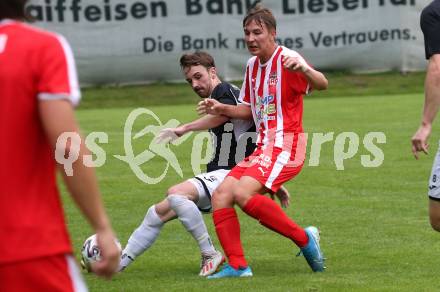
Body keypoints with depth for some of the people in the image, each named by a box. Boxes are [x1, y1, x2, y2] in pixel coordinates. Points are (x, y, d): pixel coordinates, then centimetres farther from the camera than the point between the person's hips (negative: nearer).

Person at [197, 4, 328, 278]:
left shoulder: (286, 59, -11)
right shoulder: (252, 65, 16)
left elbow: (322, 84, -27)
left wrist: (305, 70, -48)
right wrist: (221, 109, 11)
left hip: (285, 145, -9)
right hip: (263, 146, 9)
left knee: (243, 192, -27)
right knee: (220, 195, -6)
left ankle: (304, 238, -14)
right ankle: (238, 266, -5)